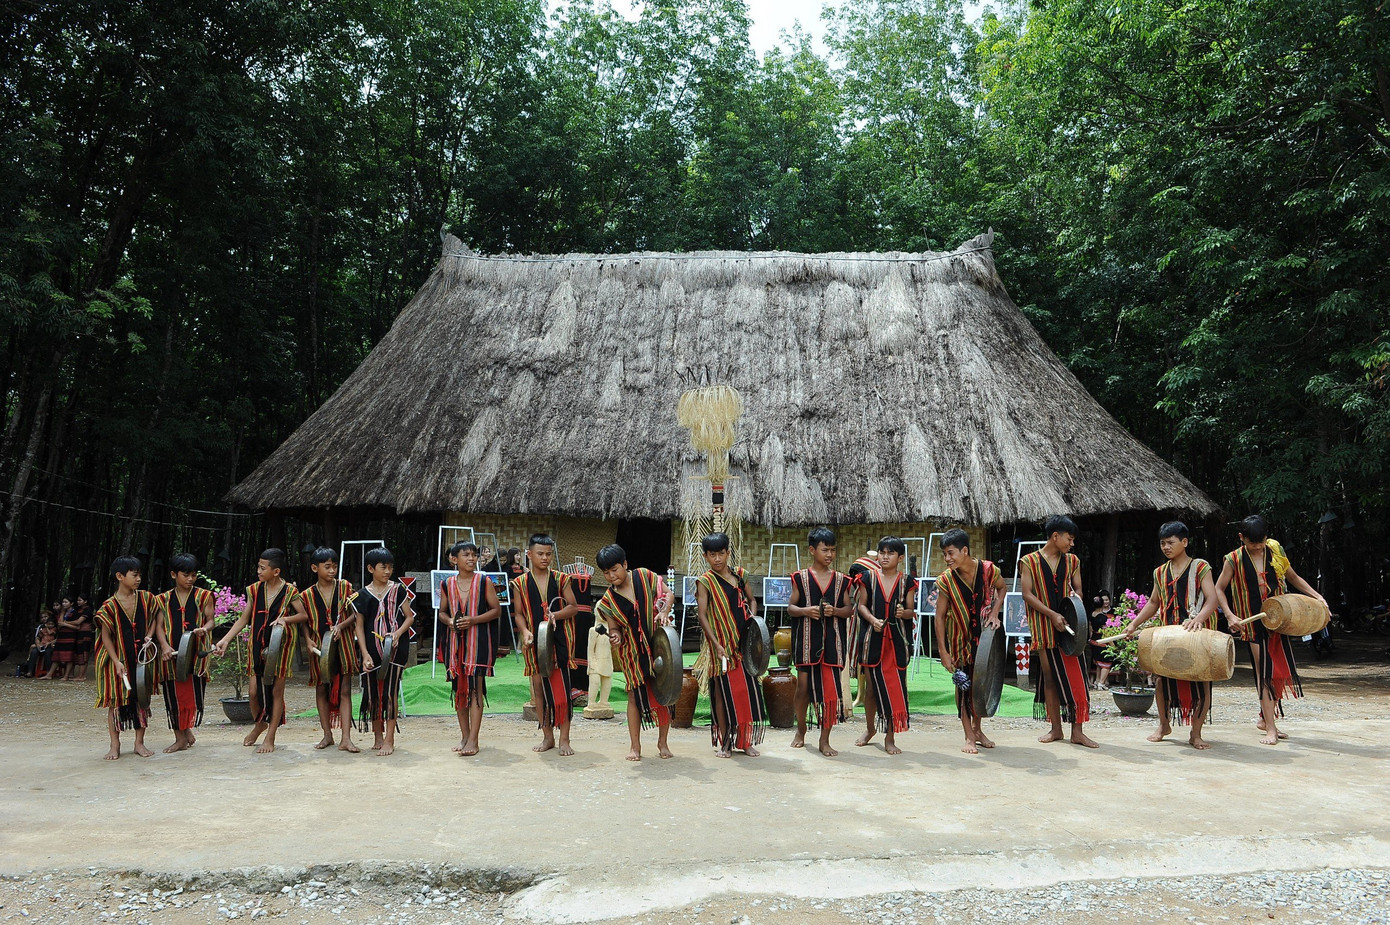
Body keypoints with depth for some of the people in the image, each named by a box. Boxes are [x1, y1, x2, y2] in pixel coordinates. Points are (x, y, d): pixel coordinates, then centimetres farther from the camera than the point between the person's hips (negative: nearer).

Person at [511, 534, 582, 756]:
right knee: (539, 688, 7)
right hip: (534, 642, 1)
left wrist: (556, 615, -15)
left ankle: (564, 739, 3)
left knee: (561, 687, -4)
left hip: (559, 638, -1)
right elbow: (518, 613, 5)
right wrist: (525, 631, -13)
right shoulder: (520, 583, 5)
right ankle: (547, 736, 19)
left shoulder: (560, 579, 4)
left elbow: (573, 607, 4)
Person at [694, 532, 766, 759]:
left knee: (748, 689, 5)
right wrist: (716, 644, -19)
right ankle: (724, 742, 12)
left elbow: (751, 599, 22)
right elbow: (702, 615, -10)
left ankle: (746, 741, 16)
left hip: (743, 643, 4)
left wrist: (753, 615, 0)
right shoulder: (705, 581, -5)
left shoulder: (740, 574, 9)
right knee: (723, 691, 2)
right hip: (721, 645, -4)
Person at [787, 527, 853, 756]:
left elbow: (849, 609, 8)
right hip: (807, 638, -1)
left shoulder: (841, 580, 6)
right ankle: (801, 730, 28)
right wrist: (805, 611, -15)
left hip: (833, 640, 1)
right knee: (804, 686, 4)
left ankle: (824, 740, 7)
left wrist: (835, 611, -12)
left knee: (831, 688, -2)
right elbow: (790, 607, 4)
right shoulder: (801, 578, 2)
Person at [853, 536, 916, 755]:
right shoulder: (869, 578, 4)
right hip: (873, 638, 1)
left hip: (897, 638, 0)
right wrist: (873, 620, -13)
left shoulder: (907, 581, 3)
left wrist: (904, 613, -18)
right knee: (871, 685, 9)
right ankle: (870, 728, 30)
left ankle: (890, 737, 9)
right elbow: (862, 605, 5)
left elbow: (911, 611, 5)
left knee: (894, 686, -1)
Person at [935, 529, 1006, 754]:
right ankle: (969, 737, 9)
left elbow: (1002, 588, 6)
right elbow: (940, 616, -14)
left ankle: (977, 729, 29)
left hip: (984, 633, 2)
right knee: (963, 683, 0)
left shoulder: (988, 569, -17)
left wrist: (994, 612, -9)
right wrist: (943, 652, -15)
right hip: (960, 637, -2)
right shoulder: (946, 580, -19)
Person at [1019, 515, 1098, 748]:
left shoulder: (1072, 562, 9)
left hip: (1068, 625, 2)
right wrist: (1052, 614, -16)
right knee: (1050, 677, 6)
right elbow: (1027, 594, -7)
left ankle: (1077, 731, 3)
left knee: (1075, 676, -3)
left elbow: (1077, 589, 14)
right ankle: (1055, 729, 16)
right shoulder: (1029, 561, -2)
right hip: (1044, 628, -2)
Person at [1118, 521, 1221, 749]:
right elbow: (1153, 603, 22)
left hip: (1197, 633, -4)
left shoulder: (1200, 567, -3)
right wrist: (1134, 624, 11)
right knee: (1162, 678, 3)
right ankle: (1164, 724, 24)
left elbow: (1212, 599, -13)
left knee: (1201, 680, -4)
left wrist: (1199, 618, -32)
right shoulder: (1160, 573, 13)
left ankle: (1196, 733, 8)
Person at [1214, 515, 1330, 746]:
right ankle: (1270, 728, 0)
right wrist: (1230, 616, -15)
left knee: (1282, 670, 7)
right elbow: (1219, 589, -2)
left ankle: (1265, 718, 23)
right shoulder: (1234, 560, -7)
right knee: (1264, 672, -6)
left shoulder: (1275, 550, 2)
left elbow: (1293, 578, 15)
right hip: (1253, 622, -4)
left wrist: (1317, 596, 4)